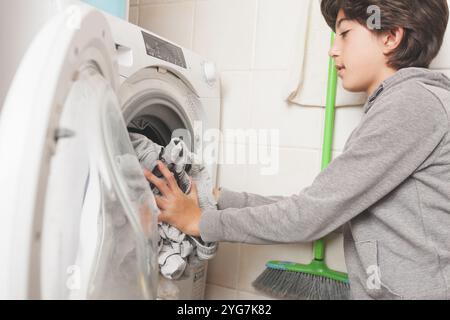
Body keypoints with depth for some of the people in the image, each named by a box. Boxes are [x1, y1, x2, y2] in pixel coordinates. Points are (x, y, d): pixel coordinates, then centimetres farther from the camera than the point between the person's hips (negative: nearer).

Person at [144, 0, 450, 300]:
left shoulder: (413, 100, -16)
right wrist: (221, 198, 3)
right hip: (385, 289, 7)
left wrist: (201, 221, -11)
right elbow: (322, 206, 6)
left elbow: (312, 214, -20)